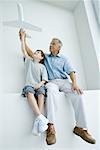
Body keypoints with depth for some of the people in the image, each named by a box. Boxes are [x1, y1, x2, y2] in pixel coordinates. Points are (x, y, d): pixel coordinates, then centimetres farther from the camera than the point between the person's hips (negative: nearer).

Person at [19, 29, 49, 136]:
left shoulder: (42, 66, 18)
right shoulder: (29, 61, 24)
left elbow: (44, 79, 5)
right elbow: (24, 50, 19)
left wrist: (39, 84, -15)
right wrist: (22, 38, 23)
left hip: (39, 85, 0)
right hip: (29, 84, 0)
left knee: (41, 93, -34)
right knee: (29, 93, -34)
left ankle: (37, 120, -41)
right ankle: (41, 117, -44)